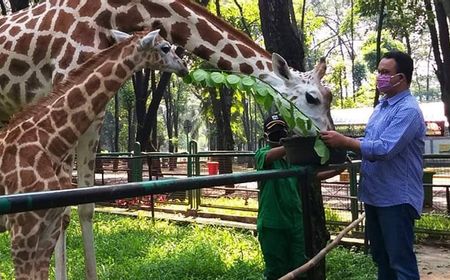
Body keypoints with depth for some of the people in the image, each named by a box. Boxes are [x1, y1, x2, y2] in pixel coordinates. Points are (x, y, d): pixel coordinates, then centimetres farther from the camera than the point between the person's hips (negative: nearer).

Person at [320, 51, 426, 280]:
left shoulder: (408, 110, -18)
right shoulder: (381, 106, 12)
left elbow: (384, 149, -28)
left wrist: (344, 142, -22)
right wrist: (346, 144, 4)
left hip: (397, 198, -9)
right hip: (375, 195, 9)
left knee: (401, 261, 0)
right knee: (380, 257, 19)